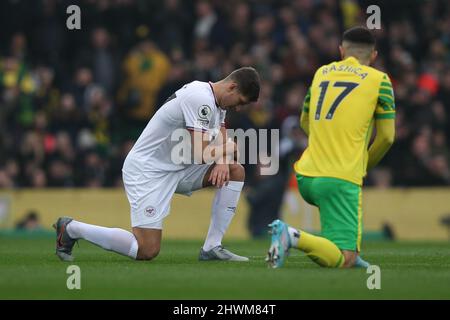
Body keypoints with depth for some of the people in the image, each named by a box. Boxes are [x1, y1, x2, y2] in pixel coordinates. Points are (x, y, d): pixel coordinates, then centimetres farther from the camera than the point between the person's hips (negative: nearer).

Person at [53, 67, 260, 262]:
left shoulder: (218, 100, 9)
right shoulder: (201, 100, -23)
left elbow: (222, 140, 15)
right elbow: (200, 154, -26)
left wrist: (222, 161, -8)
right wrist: (227, 150, -6)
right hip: (148, 171, -10)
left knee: (235, 171, 4)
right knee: (147, 251, -18)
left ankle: (212, 248, 4)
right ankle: (72, 229, -1)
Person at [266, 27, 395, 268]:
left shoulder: (321, 73, 17)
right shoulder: (379, 80, 3)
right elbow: (387, 137, 2)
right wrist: (365, 165, 19)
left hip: (305, 176, 6)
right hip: (340, 180, -6)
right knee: (343, 260, -11)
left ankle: (351, 254, 24)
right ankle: (294, 237, -31)